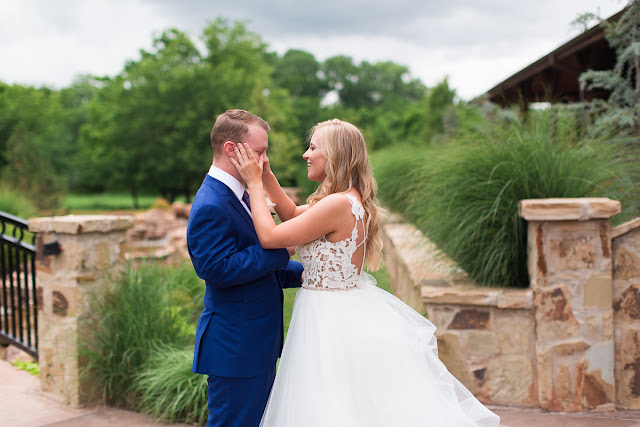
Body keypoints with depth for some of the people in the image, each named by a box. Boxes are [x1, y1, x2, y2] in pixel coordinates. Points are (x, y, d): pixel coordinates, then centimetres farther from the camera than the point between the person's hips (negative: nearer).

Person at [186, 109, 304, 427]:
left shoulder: (237, 196, 13)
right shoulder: (211, 206, -19)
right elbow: (218, 269, -27)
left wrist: (301, 273, 7)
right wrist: (281, 248, -21)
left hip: (258, 342, 10)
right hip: (235, 349, -10)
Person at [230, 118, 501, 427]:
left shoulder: (338, 204, -23)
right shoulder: (351, 199, 7)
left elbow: (269, 236, -20)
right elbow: (293, 214, 19)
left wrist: (254, 184, -9)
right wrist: (266, 177, 8)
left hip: (332, 318, -9)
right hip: (349, 310, 9)